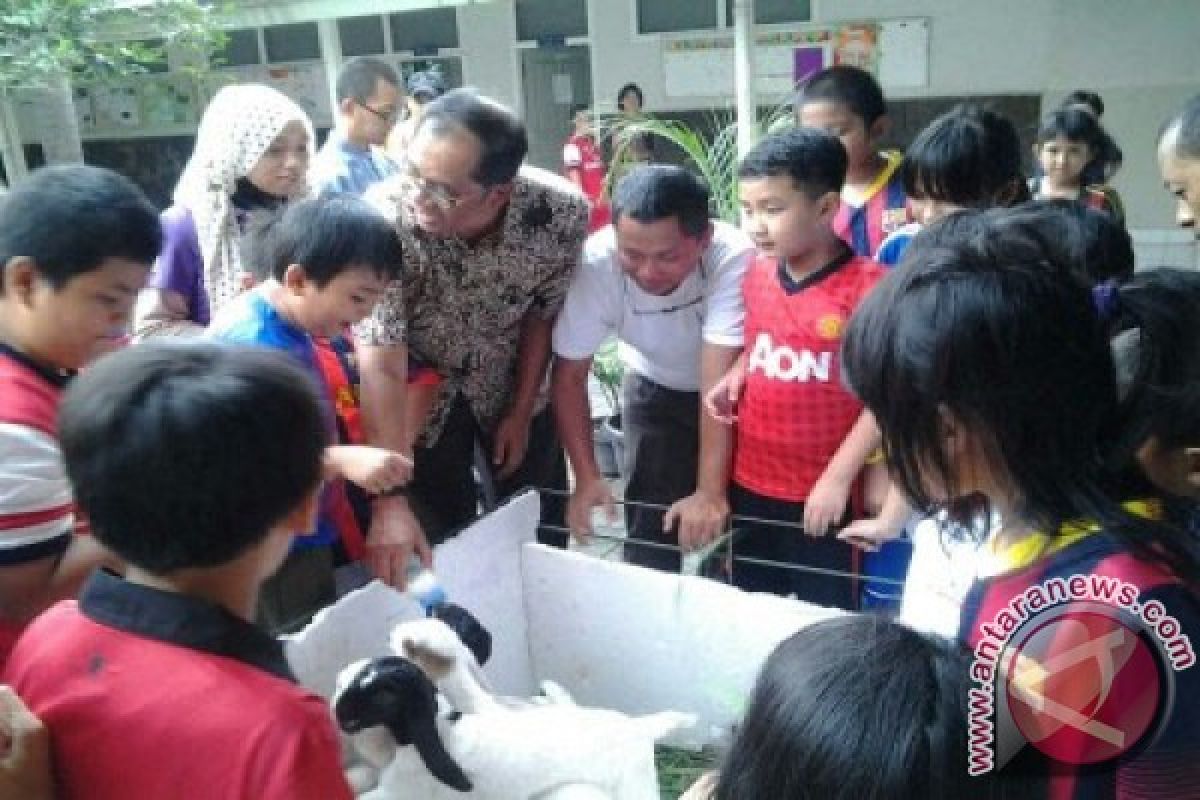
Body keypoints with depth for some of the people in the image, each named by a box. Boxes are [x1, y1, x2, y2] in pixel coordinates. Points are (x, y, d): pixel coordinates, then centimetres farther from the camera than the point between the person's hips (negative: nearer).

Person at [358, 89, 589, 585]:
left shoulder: (561, 212, -27)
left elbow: (542, 315, -10)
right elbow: (381, 365, -36)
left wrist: (521, 413, -4)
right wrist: (390, 499, -40)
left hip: (512, 384, 2)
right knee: (442, 549, 9)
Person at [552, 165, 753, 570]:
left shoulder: (732, 256, -36)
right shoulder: (595, 262, -30)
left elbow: (718, 380, -36)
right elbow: (569, 376, -20)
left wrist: (710, 491, -37)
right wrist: (587, 477, -25)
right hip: (654, 390, 1)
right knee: (649, 533, -2)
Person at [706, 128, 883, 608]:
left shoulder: (868, 286, -16)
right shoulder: (756, 276, 1)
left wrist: (839, 477, -14)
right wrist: (736, 374, -2)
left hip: (822, 494, -5)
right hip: (750, 484, 6)